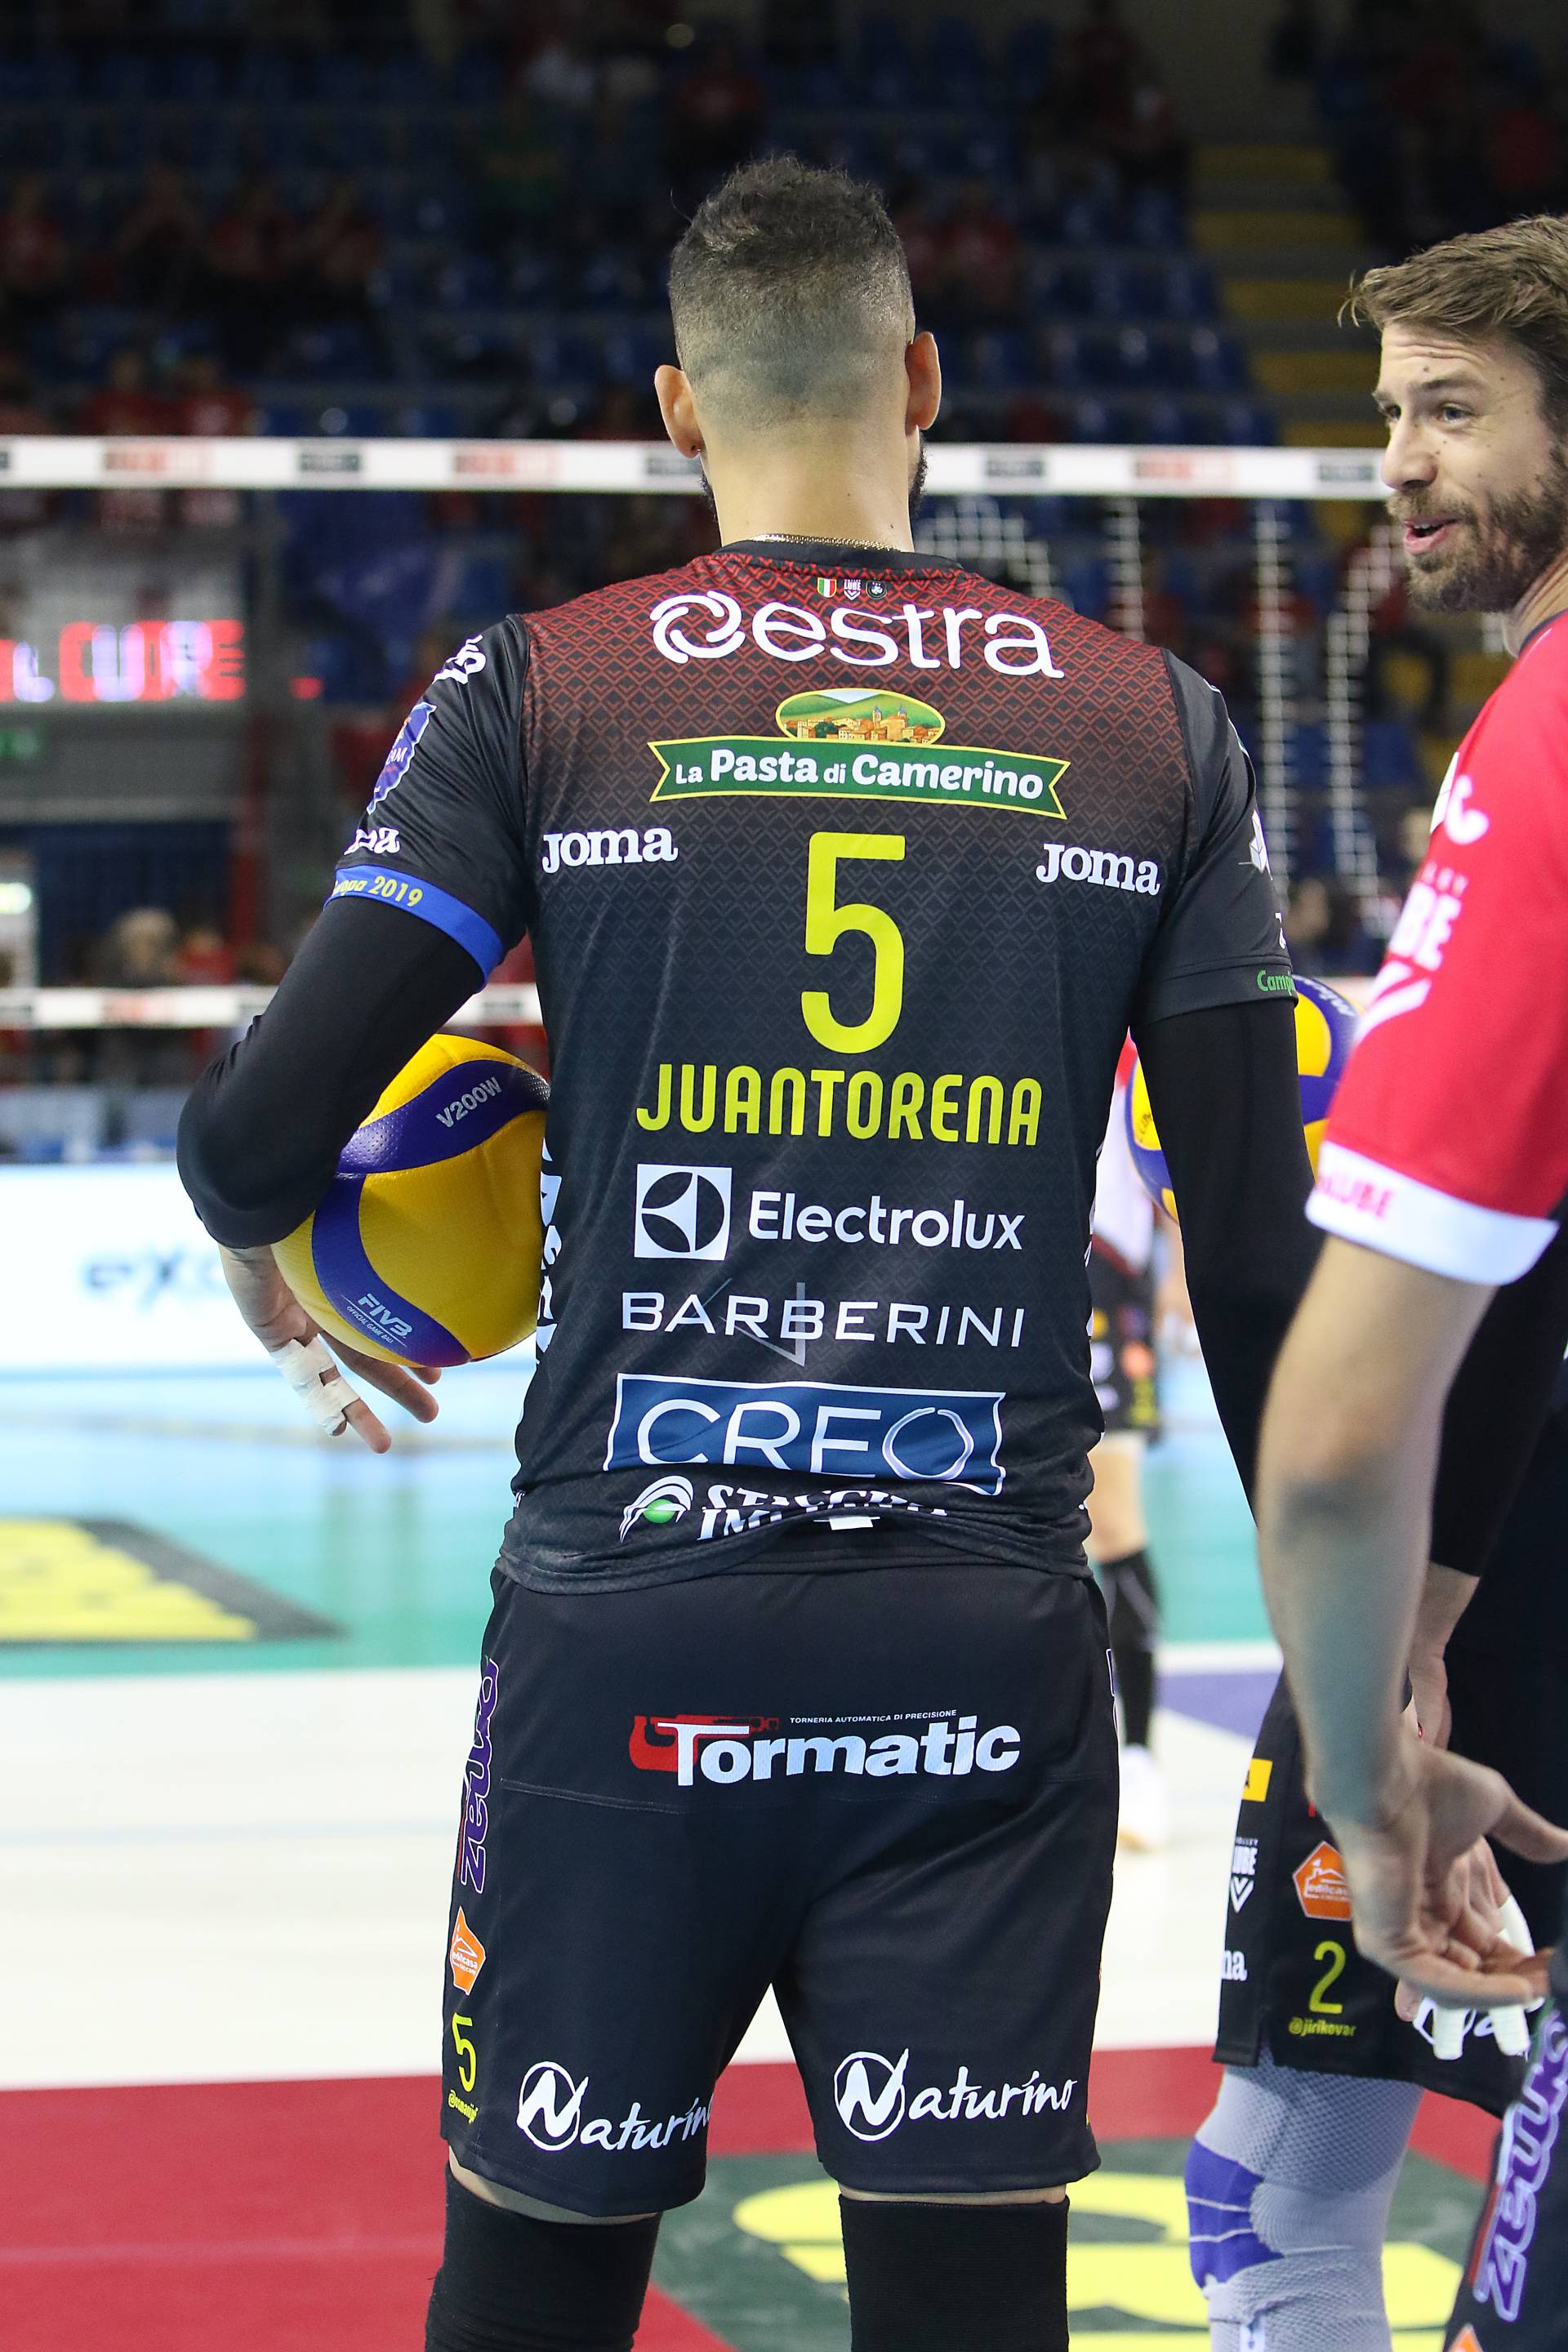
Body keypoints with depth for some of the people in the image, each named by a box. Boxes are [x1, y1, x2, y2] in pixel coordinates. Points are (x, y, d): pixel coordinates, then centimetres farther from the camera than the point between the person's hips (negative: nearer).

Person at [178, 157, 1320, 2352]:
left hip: (627, 1635, -1)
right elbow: (1262, 1258, 4)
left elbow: (260, 1130, -5)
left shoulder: (538, 691, 0)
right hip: (989, 1658, 1)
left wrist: (271, 1281, 19)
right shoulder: (1152, 725, 5)